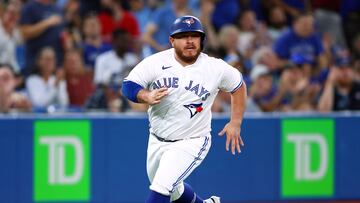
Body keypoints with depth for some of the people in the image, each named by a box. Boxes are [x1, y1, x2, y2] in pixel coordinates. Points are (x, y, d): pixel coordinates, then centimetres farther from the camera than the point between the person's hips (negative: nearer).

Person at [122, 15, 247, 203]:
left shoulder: (216, 68, -11)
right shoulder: (155, 62, -11)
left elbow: (238, 86, 7)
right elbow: (128, 85, -13)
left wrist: (235, 123, 3)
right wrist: (146, 96, -34)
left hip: (191, 143, -4)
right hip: (157, 141, 4)